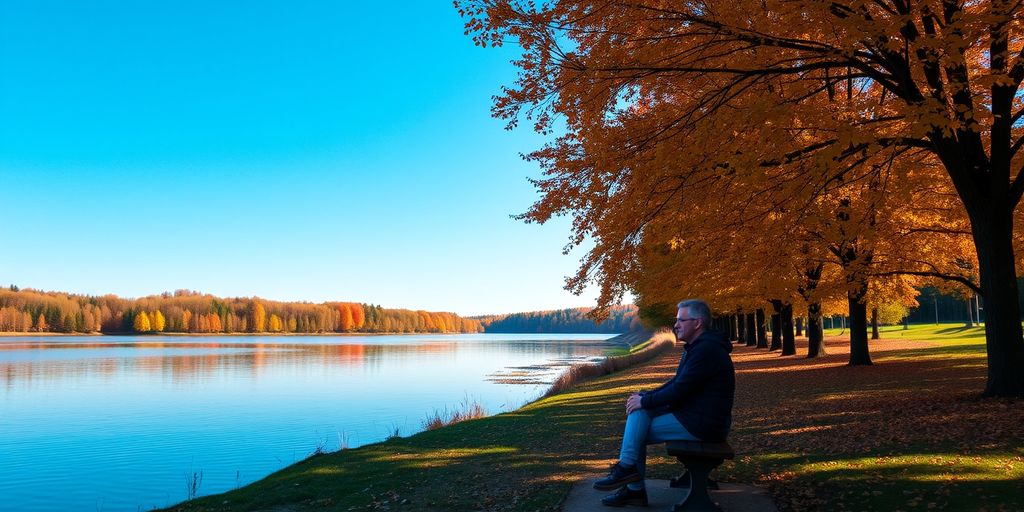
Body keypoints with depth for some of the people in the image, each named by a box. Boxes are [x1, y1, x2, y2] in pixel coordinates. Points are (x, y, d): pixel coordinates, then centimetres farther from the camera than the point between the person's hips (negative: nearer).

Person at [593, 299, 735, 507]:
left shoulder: (706, 349, -20)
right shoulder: (697, 347, 14)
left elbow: (680, 390, -23)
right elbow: (677, 382, 17)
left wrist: (645, 401, -11)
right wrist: (645, 396, 3)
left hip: (702, 424, -10)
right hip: (691, 414, 10)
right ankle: (635, 488, 4)